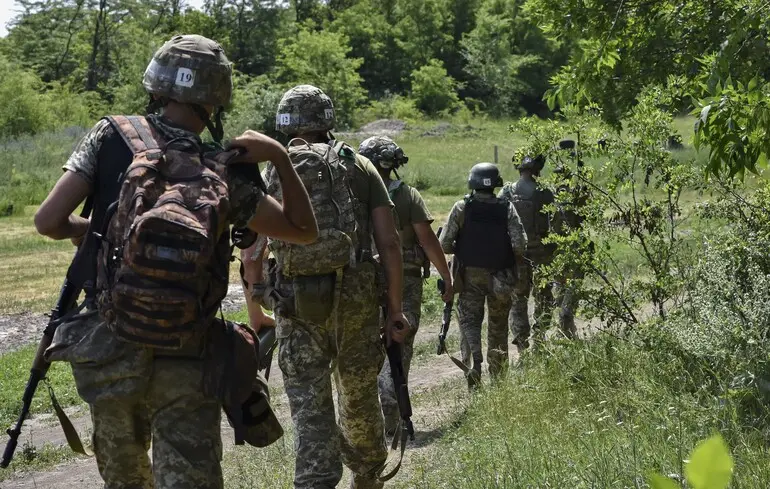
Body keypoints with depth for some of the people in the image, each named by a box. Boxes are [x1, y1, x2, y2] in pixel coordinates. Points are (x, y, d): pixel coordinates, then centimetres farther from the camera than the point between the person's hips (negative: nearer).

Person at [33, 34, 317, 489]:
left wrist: (94, 230, 10)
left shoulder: (112, 136, -5)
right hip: (186, 362, -1)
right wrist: (281, 156, 2)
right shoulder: (223, 174, -3)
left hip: (109, 350, 1)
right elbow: (304, 229, 8)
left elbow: (48, 221, -9)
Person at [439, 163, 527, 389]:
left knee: (469, 321, 5)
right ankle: (498, 377, 22)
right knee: (498, 325, 15)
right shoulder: (506, 208, -5)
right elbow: (520, 244, -13)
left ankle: (474, 363, -20)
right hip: (500, 277, 1)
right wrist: (517, 263, 7)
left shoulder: (462, 207, -7)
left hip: (470, 275, -1)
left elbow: (444, 244, -9)